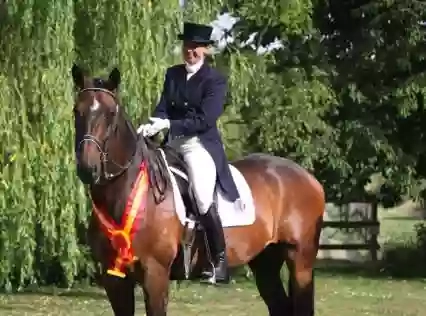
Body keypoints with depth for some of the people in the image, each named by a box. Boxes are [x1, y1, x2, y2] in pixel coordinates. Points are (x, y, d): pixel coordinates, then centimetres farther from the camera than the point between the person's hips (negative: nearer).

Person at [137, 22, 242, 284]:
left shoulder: (215, 80, -6)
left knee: (203, 198, -23)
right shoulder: (172, 74, 12)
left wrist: (168, 124, -22)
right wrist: (153, 126, -16)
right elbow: (163, 109, 7)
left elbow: (205, 119, -14)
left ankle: (220, 259, -11)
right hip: (172, 144, 7)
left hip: (200, 145, -7)